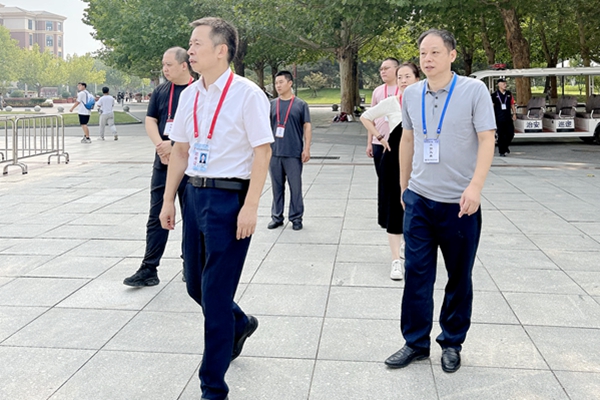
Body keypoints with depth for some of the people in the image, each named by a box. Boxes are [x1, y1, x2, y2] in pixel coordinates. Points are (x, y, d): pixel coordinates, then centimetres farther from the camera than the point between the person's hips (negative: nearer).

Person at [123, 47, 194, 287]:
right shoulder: (160, 91, 9)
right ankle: (148, 269, 7)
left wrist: (173, 145, -18)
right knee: (156, 217, 4)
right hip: (163, 163, 4)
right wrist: (161, 147, -12)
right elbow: (150, 122, 6)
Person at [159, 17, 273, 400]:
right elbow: (180, 151, 15)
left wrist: (250, 207, -19)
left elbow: (262, 152, -13)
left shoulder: (247, 94, -11)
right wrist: (169, 200, 14)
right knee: (195, 284, 17)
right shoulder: (189, 95, 9)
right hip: (195, 194, 7)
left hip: (229, 197, -7)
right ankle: (240, 323, 47)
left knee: (215, 295, -2)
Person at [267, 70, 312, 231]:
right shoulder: (271, 105, 10)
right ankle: (277, 216, 19)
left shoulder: (301, 105, 3)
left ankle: (296, 217, 13)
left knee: (295, 186, 2)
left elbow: (307, 127, 2)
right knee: (277, 186, 9)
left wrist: (306, 148, -5)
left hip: (294, 153, -3)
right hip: (274, 152, 3)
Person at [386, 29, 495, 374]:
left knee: (459, 277, 9)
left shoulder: (474, 90, -6)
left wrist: (475, 186, -23)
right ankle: (416, 342, 17)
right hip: (419, 199, 3)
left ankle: (452, 343, 25)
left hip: (459, 203, -3)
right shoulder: (411, 94, 6)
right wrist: (403, 185, 19)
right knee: (416, 274, 4)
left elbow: (487, 139, -11)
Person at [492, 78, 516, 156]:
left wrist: (514, 113, 9)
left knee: (510, 134, 5)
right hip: (499, 119, -4)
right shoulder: (494, 95, -4)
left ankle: (505, 146, 30)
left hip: (508, 118, 4)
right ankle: (502, 152, 9)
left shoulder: (509, 94, 9)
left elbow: (512, 104, 15)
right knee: (501, 135, 0)